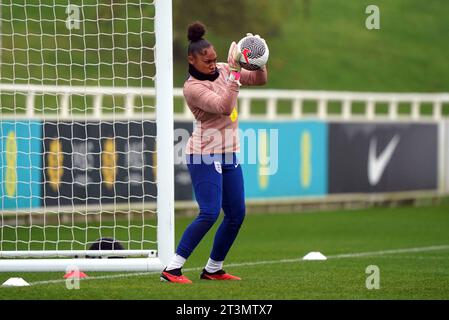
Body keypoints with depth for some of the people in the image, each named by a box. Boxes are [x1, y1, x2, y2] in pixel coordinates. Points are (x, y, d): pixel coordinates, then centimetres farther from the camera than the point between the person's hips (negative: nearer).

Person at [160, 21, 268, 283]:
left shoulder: (222, 70, 6)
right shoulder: (192, 87, -16)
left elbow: (259, 80, 9)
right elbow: (224, 106, -28)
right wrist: (233, 71, -30)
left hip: (229, 154, 8)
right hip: (205, 156, -8)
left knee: (236, 215, 8)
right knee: (210, 213, -18)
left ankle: (213, 269, 19)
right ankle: (172, 269, -15)